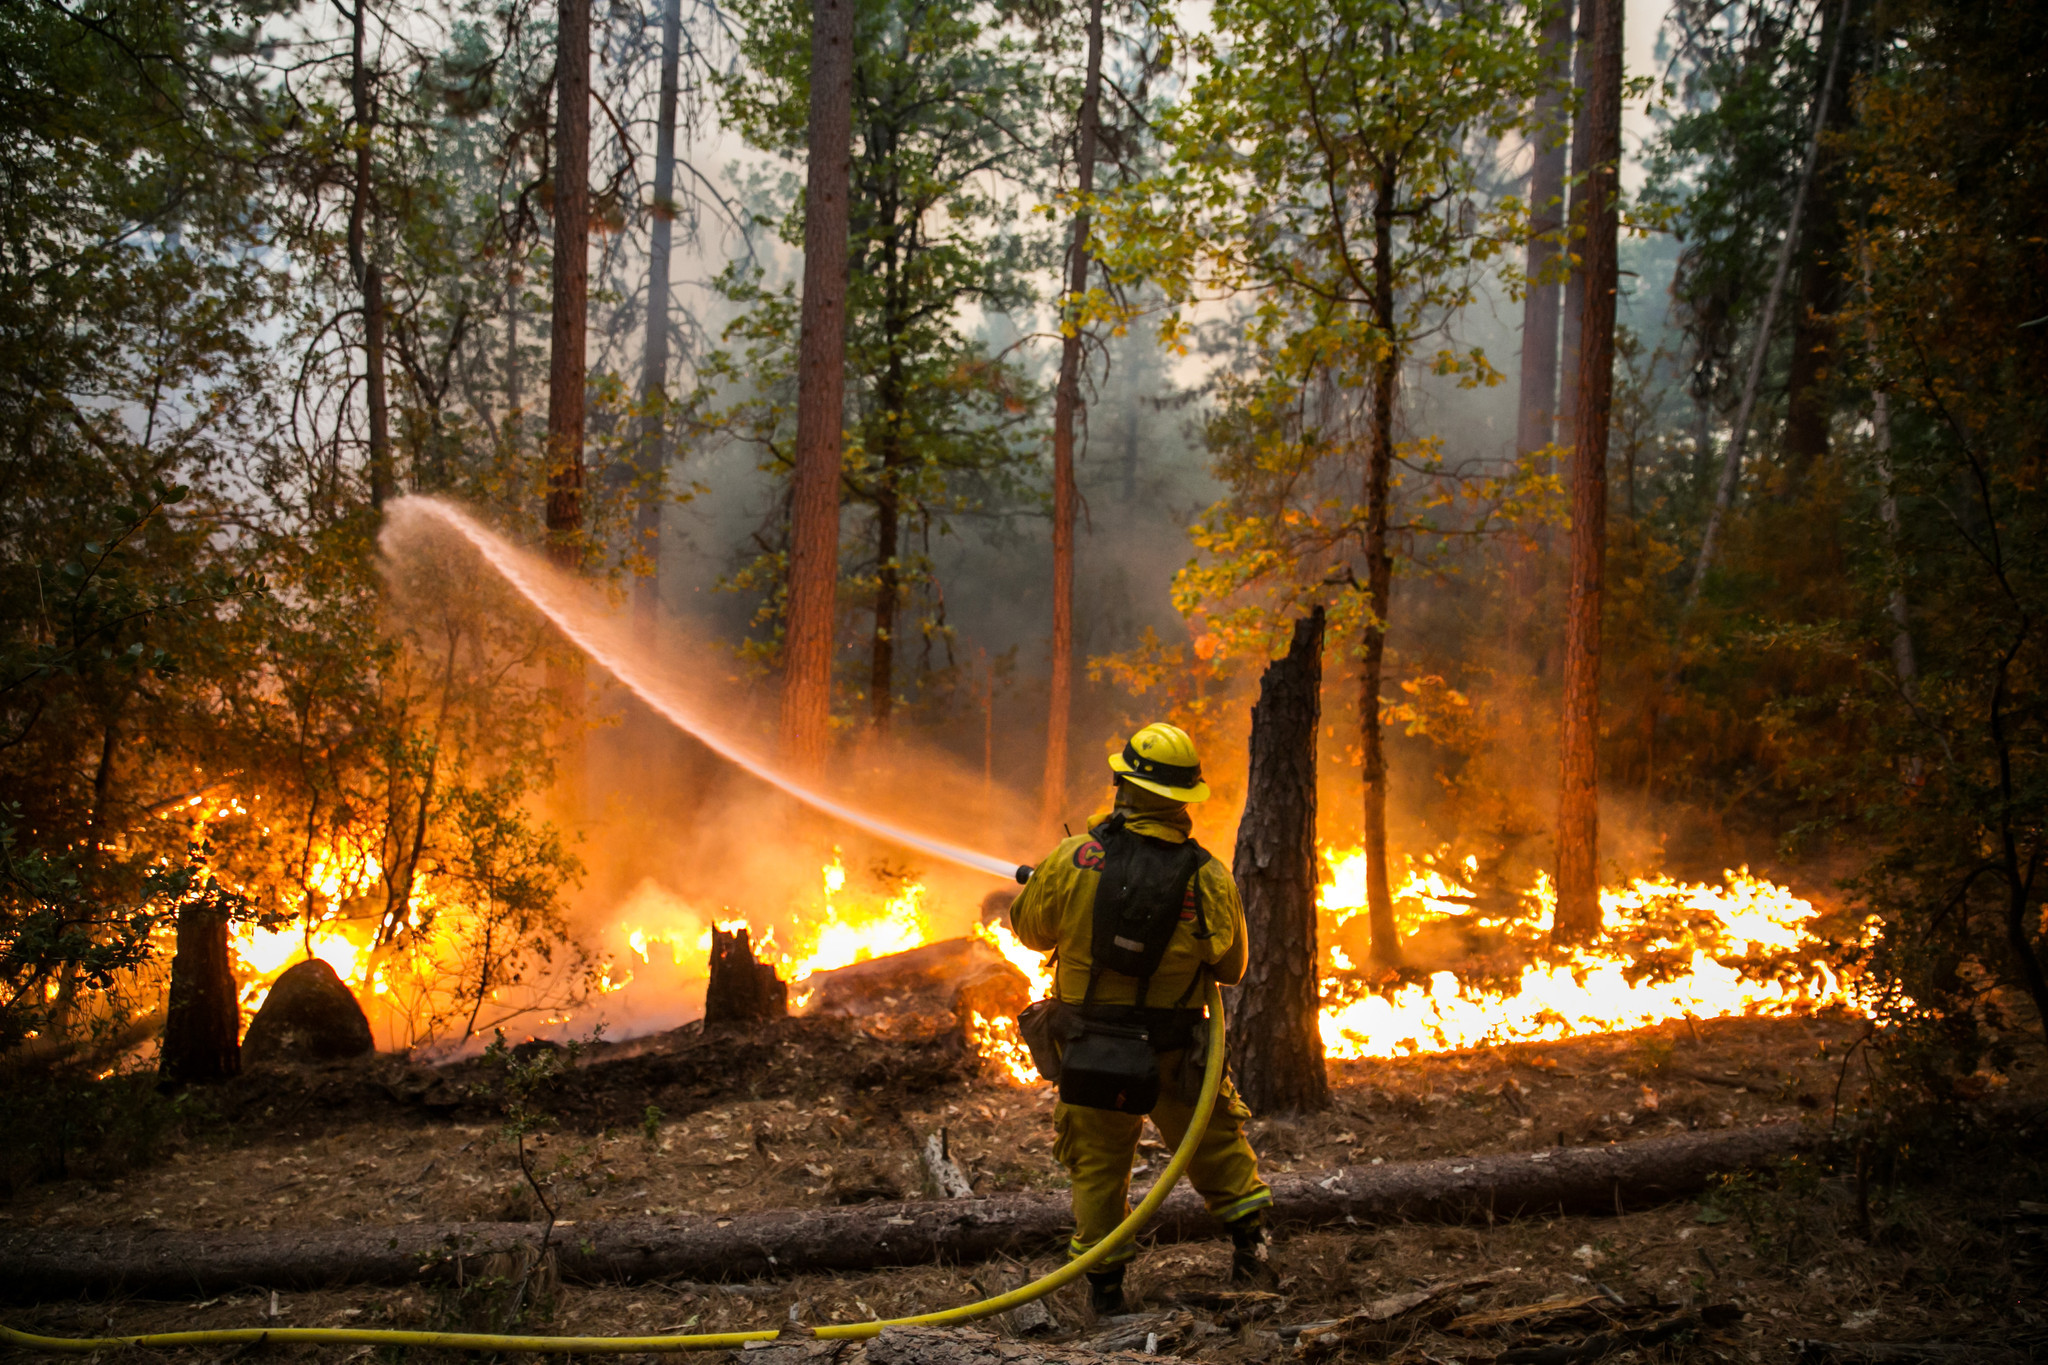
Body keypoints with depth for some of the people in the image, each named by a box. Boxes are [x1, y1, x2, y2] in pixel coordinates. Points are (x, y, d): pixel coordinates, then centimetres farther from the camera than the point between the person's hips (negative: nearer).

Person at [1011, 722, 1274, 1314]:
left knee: (1098, 1160, 16)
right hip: (1175, 1052, 0)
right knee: (1216, 1143, 21)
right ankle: (1249, 1249, 29)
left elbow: (1031, 928, -1)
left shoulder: (1074, 857, -16)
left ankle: (1104, 1282, 24)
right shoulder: (1208, 878, -14)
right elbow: (1231, 968, -1)